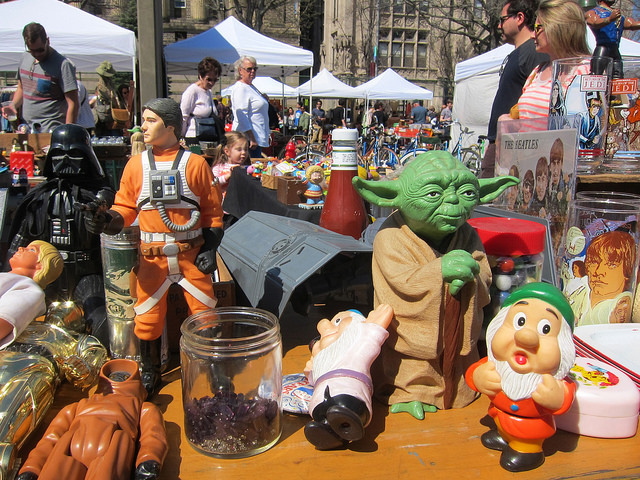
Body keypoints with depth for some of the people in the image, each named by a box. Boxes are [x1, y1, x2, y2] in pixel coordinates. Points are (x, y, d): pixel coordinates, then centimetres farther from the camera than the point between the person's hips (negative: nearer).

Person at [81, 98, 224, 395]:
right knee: (148, 317, 7)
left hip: (192, 254, -1)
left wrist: (210, 246, -3)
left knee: (204, 313, 7)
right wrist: (107, 220, -16)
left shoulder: (195, 163, -1)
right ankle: (149, 373, 27)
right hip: (152, 257, 2)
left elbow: (213, 209, 3)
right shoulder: (135, 165, 4)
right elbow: (126, 207, 5)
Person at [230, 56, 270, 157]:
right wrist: (252, 138, -23)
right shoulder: (240, 88, -11)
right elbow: (242, 117, -20)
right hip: (247, 139, -10)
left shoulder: (252, 87, 20)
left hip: (258, 139, 10)